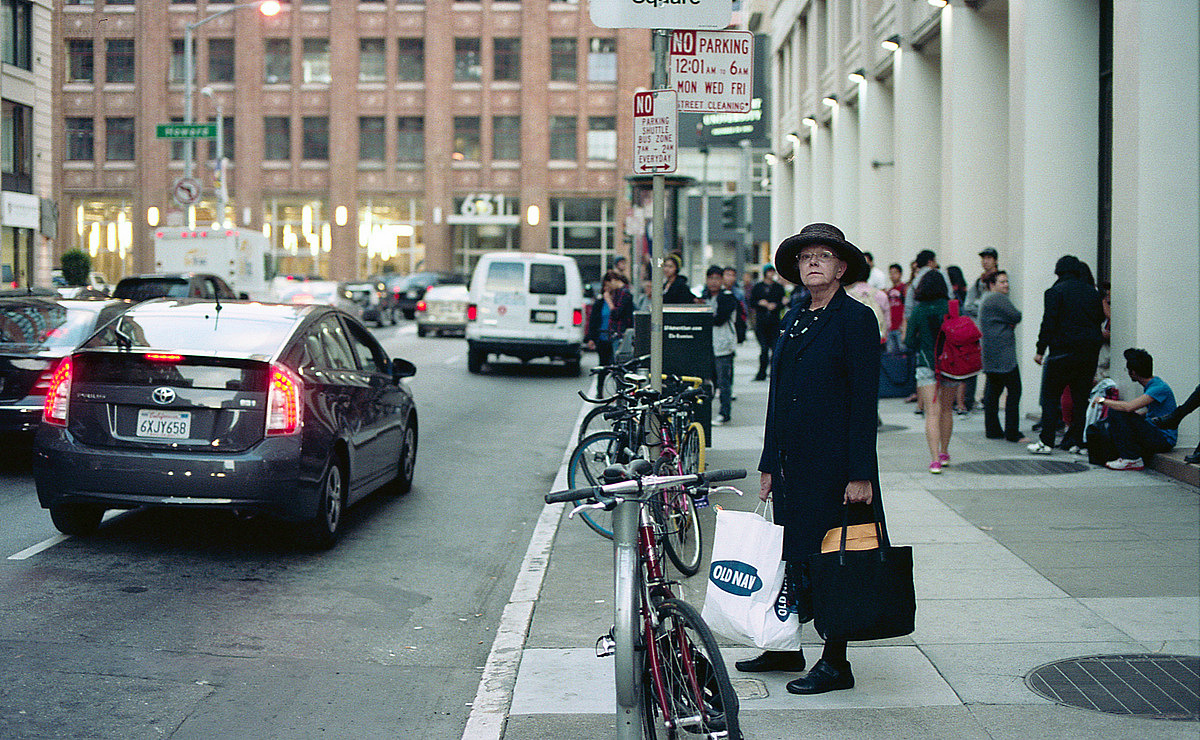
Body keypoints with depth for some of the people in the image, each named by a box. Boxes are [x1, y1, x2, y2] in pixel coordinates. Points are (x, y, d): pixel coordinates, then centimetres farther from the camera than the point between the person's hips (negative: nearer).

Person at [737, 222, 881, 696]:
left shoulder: (856, 319, -8)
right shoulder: (794, 318, 13)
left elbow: (865, 401, -12)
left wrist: (860, 474, -16)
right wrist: (769, 464, 14)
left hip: (834, 461, -7)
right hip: (793, 461, 7)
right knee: (793, 555, 13)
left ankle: (835, 664, 8)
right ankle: (787, 648, 24)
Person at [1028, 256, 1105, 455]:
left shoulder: (1055, 292, -7)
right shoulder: (1093, 292, 10)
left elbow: (1048, 323, -10)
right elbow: (1100, 318, 13)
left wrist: (1040, 350, -5)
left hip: (1063, 351, -5)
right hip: (1090, 352, 5)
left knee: (1051, 396, 2)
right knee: (1080, 397, 9)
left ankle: (1046, 442, -1)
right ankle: (1076, 442, 9)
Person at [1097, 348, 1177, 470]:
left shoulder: (1159, 388, -20)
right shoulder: (1151, 384, 10)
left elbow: (1129, 407, -31)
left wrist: (1103, 400, -17)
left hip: (1165, 439, -10)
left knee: (1116, 412, -22)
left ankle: (1132, 459, -16)